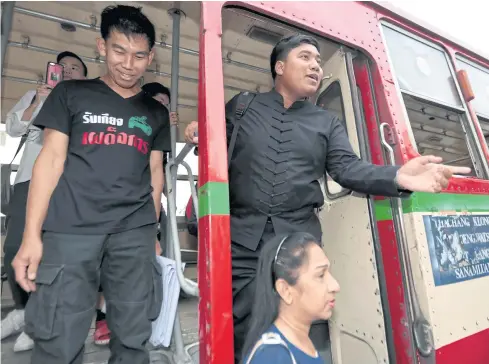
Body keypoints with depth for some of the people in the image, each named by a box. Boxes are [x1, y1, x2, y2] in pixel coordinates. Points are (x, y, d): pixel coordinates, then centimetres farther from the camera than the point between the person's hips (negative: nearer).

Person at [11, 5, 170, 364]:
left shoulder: (156, 112, 14)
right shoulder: (71, 94, 9)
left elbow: (155, 173, 13)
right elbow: (51, 159, 3)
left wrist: (153, 233, 12)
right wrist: (32, 235, -4)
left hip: (134, 233, 2)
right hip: (70, 230, -1)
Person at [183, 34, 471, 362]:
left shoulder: (328, 122, 15)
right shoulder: (241, 106, 11)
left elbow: (348, 167, 2)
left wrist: (399, 177, -15)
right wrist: (200, 136, -7)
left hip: (300, 238, 2)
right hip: (243, 235, -1)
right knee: (244, 333, 6)